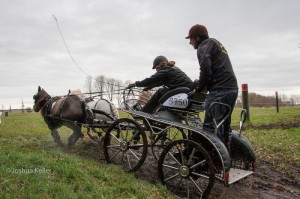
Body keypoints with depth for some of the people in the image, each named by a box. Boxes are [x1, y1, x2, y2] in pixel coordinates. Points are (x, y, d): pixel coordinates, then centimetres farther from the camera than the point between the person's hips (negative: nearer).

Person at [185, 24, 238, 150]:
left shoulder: (204, 45, 0)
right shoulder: (216, 43, 28)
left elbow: (205, 68, -18)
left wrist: (199, 88, -4)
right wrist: (202, 85, 14)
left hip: (220, 89, -10)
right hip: (232, 88, 10)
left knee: (210, 126, -9)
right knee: (225, 125, 15)